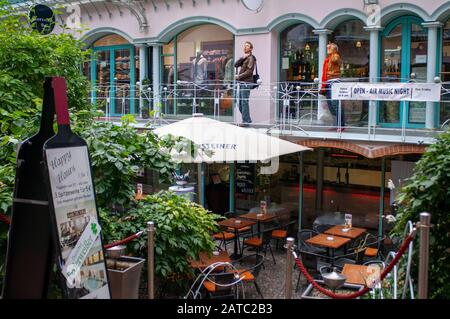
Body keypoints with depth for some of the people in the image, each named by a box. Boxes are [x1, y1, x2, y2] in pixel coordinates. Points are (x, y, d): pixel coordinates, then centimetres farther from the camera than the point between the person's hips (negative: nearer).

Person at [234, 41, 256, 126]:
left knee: (244, 102, -10)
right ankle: (247, 119, 18)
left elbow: (249, 71, -14)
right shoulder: (244, 58, 22)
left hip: (246, 83, -9)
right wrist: (242, 58, -3)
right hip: (242, 83, 9)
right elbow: (236, 65, 9)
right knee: (240, 103, 9)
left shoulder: (251, 58, -4)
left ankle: (245, 121, -8)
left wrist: (239, 76, -11)